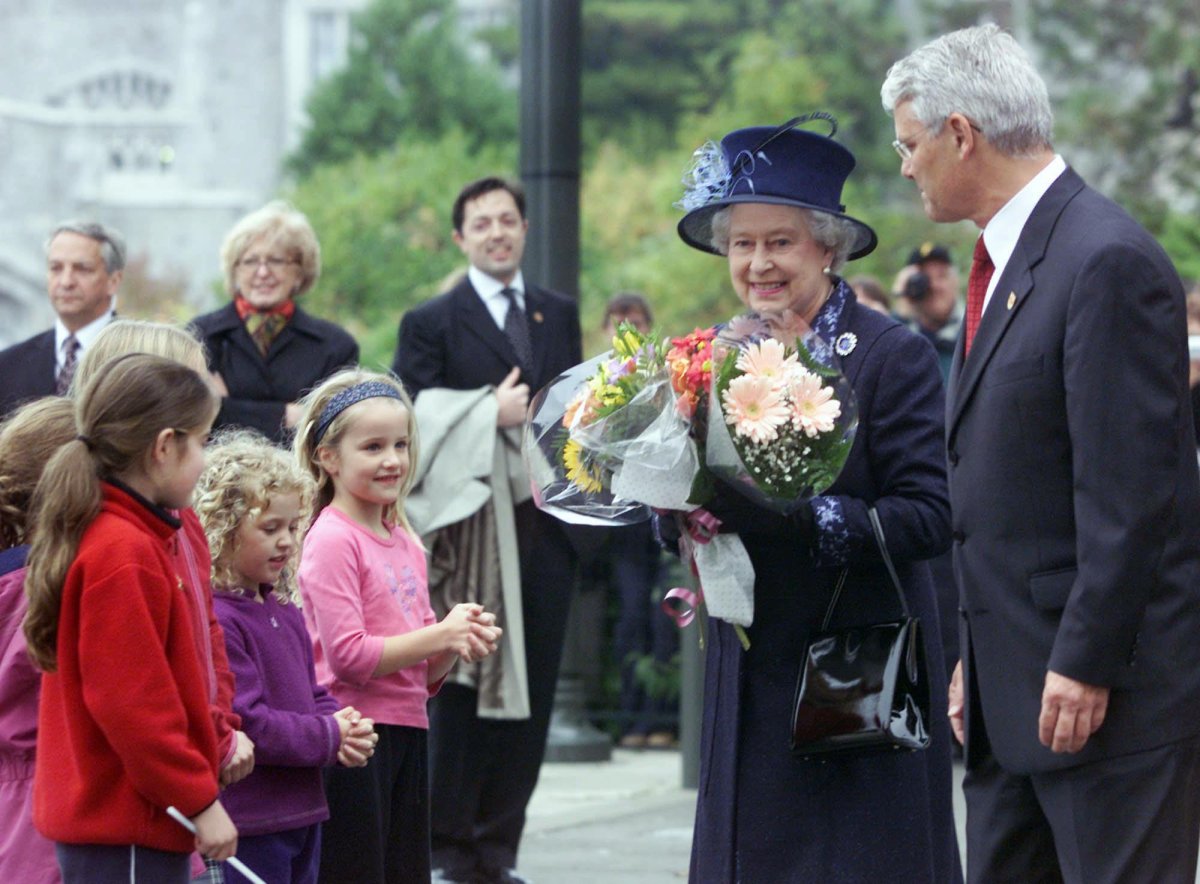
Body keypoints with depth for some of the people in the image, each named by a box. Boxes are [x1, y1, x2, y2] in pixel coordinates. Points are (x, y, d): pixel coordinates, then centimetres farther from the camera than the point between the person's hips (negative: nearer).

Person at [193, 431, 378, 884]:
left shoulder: (285, 612, 13)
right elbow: (244, 723, -23)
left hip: (301, 811, 10)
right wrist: (330, 737, -15)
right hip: (249, 824, -10)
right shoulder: (214, 620, -18)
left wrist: (347, 727, -3)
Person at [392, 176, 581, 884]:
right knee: (462, 693, -3)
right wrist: (490, 413, -13)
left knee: (530, 695, 4)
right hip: (470, 532, -4)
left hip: (543, 529, 4)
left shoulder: (561, 315, 17)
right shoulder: (432, 324, 2)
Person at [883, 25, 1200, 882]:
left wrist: (1085, 666, -19)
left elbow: (1129, 491, -19)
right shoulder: (1003, 263, 16)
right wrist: (976, 656, 17)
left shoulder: (1108, 261, -15)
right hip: (1013, 689, 10)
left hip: (1117, 688, -10)